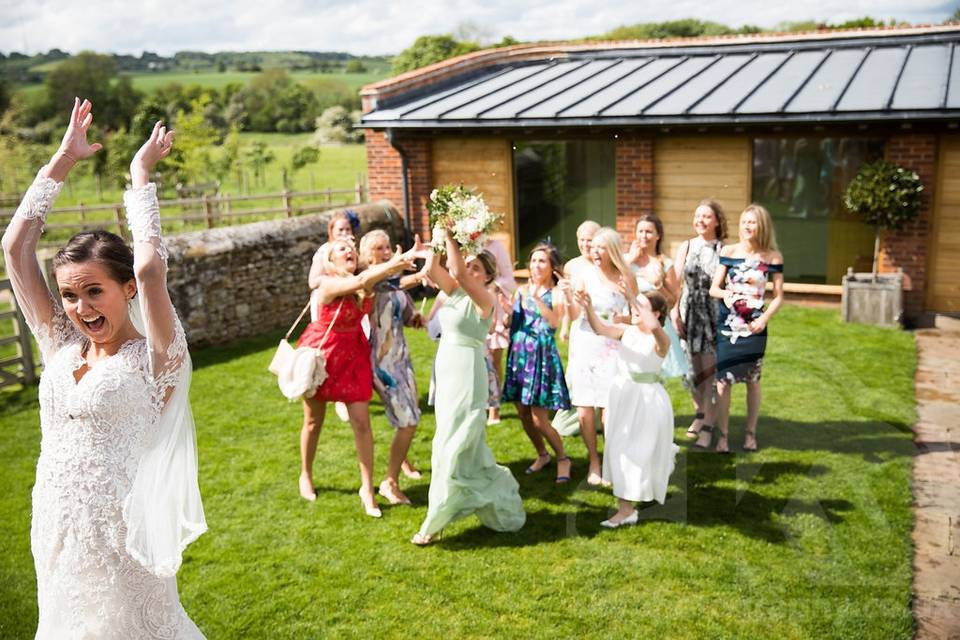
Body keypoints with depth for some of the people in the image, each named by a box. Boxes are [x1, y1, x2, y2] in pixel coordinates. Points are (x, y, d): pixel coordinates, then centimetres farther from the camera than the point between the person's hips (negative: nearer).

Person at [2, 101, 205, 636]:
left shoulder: (152, 358, -13)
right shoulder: (62, 346, 3)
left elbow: (150, 268, -30)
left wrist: (141, 176, -18)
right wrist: (63, 160, 2)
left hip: (119, 531, -6)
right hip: (56, 529, 6)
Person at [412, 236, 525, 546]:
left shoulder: (484, 299, -13)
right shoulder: (454, 291, 9)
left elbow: (459, 273, -28)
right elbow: (432, 270, -3)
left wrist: (451, 236, -23)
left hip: (467, 374, -9)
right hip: (446, 371, 9)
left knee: (452, 445, -4)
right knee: (466, 444, 17)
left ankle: (434, 523, 5)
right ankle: (498, 501, 35)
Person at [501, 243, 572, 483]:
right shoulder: (522, 290, 10)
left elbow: (555, 322, -22)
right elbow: (510, 321, 10)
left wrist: (536, 298, -26)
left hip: (541, 355, -5)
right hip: (518, 354, 5)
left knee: (539, 418, -6)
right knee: (523, 413, 10)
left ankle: (562, 458, 16)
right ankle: (542, 455, 32)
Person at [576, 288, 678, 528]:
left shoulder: (660, 340, -15)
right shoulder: (625, 330, -1)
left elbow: (654, 326, -39)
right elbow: (600, 328, -17)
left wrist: (634, 298, -41)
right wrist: (588, 308, -34)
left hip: (647, 399, -6)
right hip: (622, 395, 6)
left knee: (634, 453, -4)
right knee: (620, 448, 20)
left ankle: (626, 510, 4)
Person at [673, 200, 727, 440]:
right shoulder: (686, 247, 6)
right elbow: (675, 283, 3)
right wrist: (674, 312, -4)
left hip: (715, 314, -2)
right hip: (690, 313, 3)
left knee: (710, 367, -2)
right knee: (693, 366, 8)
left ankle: (708, 420, 10)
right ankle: (700, 411, 25)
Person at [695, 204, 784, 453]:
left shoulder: (773, 257, 0)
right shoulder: (728, 251, 0)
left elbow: (778, 296, 3)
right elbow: (714, 288, 0)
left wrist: (765, 318, -13)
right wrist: (724, 294, -22)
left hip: (754, 325, 0)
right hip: (728, 322, 0)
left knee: (753, 380, 11)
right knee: (723, 379, -4)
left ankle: (750, 433, 24)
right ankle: (722, 435, 5)